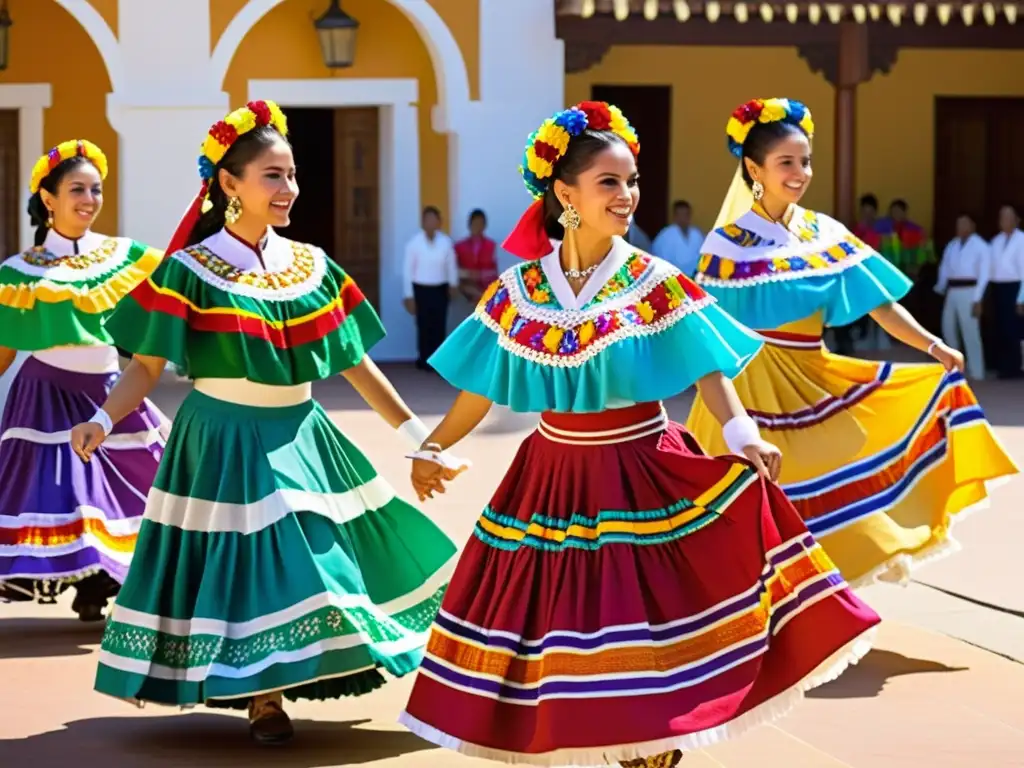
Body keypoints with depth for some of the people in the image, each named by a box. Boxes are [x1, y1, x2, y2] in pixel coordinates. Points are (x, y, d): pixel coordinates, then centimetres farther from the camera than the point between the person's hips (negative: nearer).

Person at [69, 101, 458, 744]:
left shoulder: (311, 266, 5)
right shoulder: (191, 271, -9)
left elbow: (355, 361, 9)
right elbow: (147, 366, -10)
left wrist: (414, 432, 9)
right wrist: (103, 420, -27)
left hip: (302, 437, 5)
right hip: (226, 441, -5)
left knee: (322, 552, 6)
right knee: (247, 565, -4)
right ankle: (263, 697, 11)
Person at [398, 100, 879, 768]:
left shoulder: (654, 284, -6)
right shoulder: (520, 290, -1)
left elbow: (708, 368, -14)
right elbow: (483, 387, 8)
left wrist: (743, 435, -29)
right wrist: (432, 449, 10)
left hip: (641, 473, -2)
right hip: (555, 475, 2)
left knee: (648, 608, -2)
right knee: (558, 618, 6)